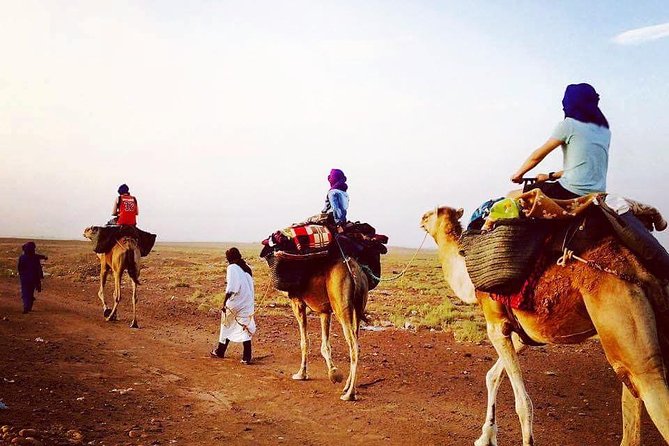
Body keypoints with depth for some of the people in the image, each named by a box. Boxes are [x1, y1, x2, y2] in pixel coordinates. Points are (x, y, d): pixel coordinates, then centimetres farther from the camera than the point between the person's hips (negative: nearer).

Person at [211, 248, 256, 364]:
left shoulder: (232, 268, -11)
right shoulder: (247, 268, 9)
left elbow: (231, 288, -18)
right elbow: (250, 286, 9)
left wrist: (224, 303, -13)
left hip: (235, 303, -5)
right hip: (248, 304, 5)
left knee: (227, 327, 13)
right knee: (245, 329, 5)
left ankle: (220, 352, 29)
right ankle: (246, 357, 0)